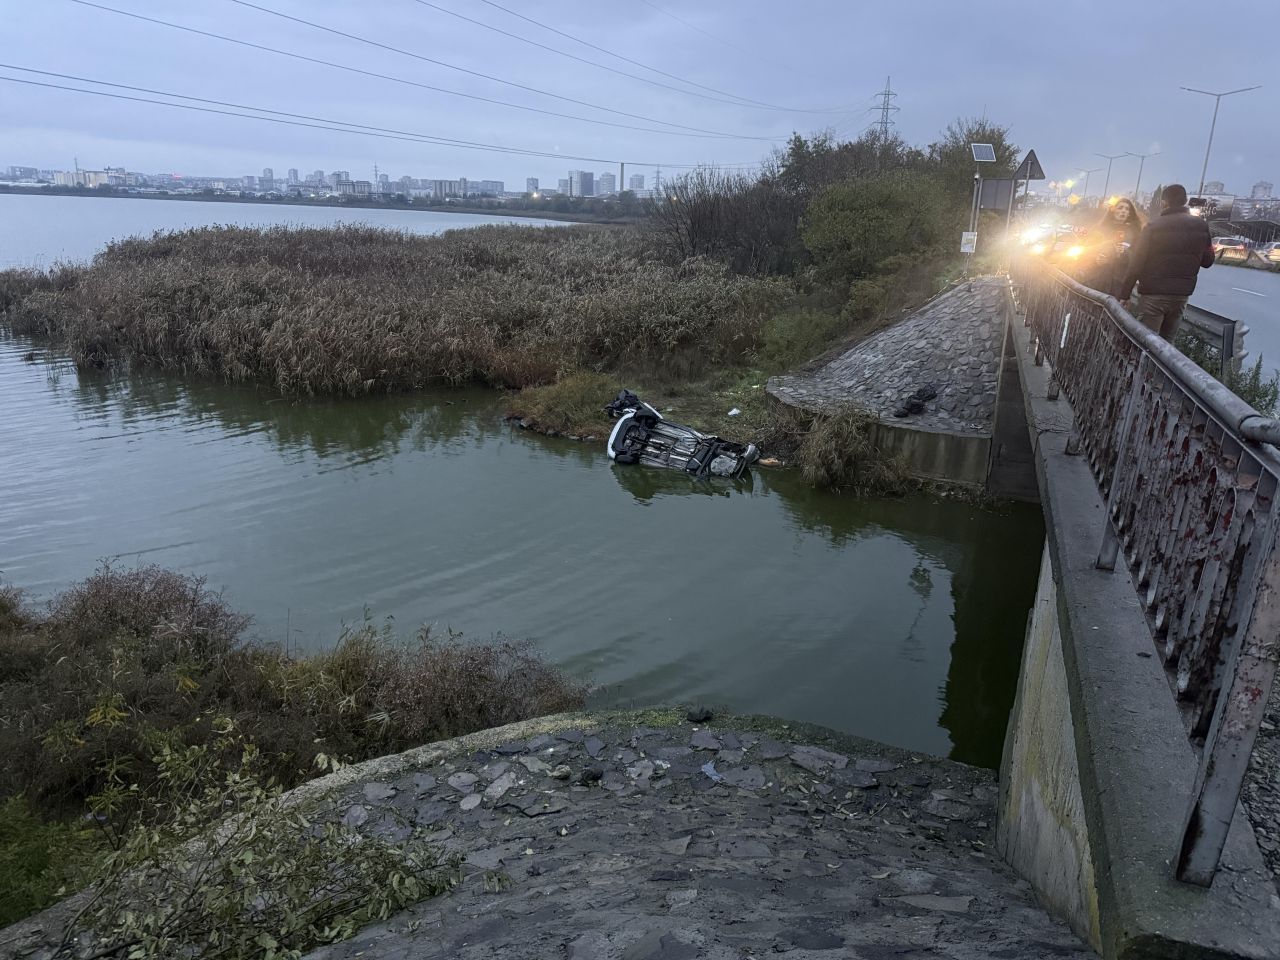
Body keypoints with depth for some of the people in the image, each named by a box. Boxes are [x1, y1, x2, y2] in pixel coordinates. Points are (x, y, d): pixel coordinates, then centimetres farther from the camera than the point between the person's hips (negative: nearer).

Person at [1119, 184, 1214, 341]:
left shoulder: (1154, 226, -7)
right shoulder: (1201, 226, 5)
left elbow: (1136, 262, -10)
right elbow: (1207, 261, 10)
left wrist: (1125, 293, -6)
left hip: (1154, 294, -5)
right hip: (1182, 295, 5)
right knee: (1166, 342, 14)